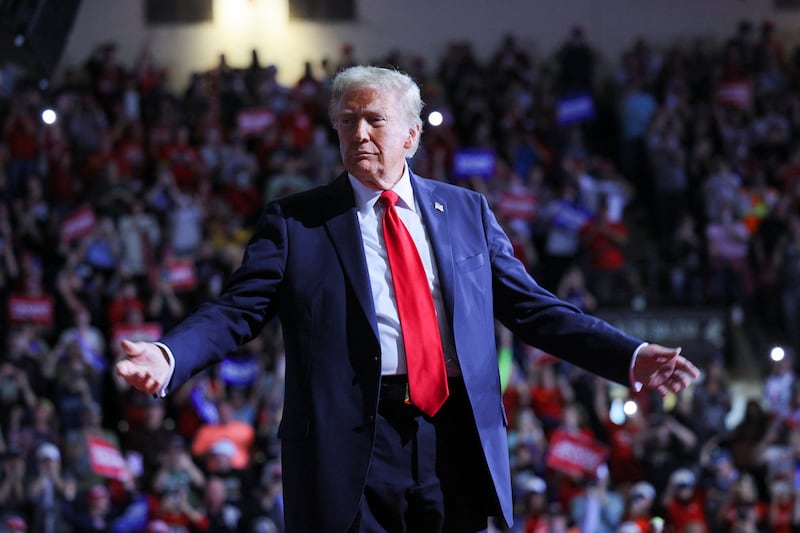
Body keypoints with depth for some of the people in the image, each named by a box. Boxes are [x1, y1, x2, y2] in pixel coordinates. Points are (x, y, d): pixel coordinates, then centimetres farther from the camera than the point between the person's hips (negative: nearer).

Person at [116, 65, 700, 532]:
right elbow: (235, 311, -2)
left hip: (456, 442, 3)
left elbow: (534, 308, 13)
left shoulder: (467, 211, 14)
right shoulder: (296, 220, 6)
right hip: (352, 449, -2)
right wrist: (168, 357, -21)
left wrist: (631, 356, 3)